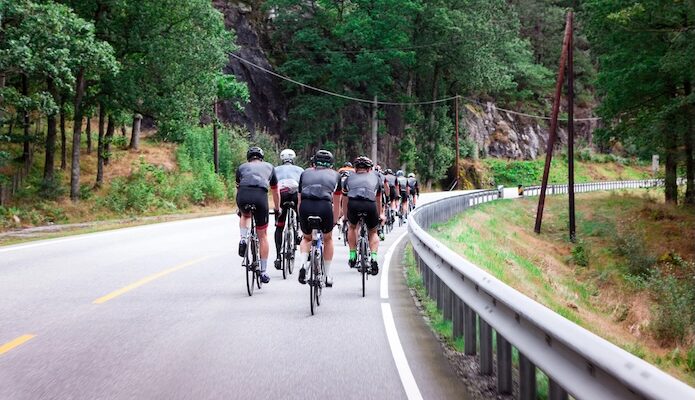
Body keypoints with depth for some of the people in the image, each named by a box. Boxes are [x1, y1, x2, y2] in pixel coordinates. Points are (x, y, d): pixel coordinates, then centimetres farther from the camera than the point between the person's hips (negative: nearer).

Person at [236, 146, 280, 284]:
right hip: (260, 196, -1)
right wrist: (277, 209, 56)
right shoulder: (269, 167, 31)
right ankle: (263, 272, 13)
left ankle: (243, 239, 11)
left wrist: (240, 209, 57)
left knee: (245, 215, 37)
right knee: (262, 235, 12)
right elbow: (275, 192, 40)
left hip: (243, 196, 1)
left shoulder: (242, 167, 30)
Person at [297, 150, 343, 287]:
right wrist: (334, 222, 50)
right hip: (324, 206, -1)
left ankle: (303, 265, 5)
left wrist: (301, 218, 44)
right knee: (328, 239, 27)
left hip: (306, 207, 1)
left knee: (307, 238, 29)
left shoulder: (305, 173, 30)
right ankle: (327, 277, 27)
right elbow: (337, 205, 36)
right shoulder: (335, 175, 28)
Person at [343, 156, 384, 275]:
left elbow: (345, 199, 39)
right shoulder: (375, 177, 31)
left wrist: (345, 216, 53)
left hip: (353, 204, 0)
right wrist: (380, 214, 57)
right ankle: (373, 258, 1)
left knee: (352, 227, 31)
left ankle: (352, 256, 25)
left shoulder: (349, 178, 30)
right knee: (373, 233, 22)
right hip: (370, 206, 0)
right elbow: (378, 199, 42)